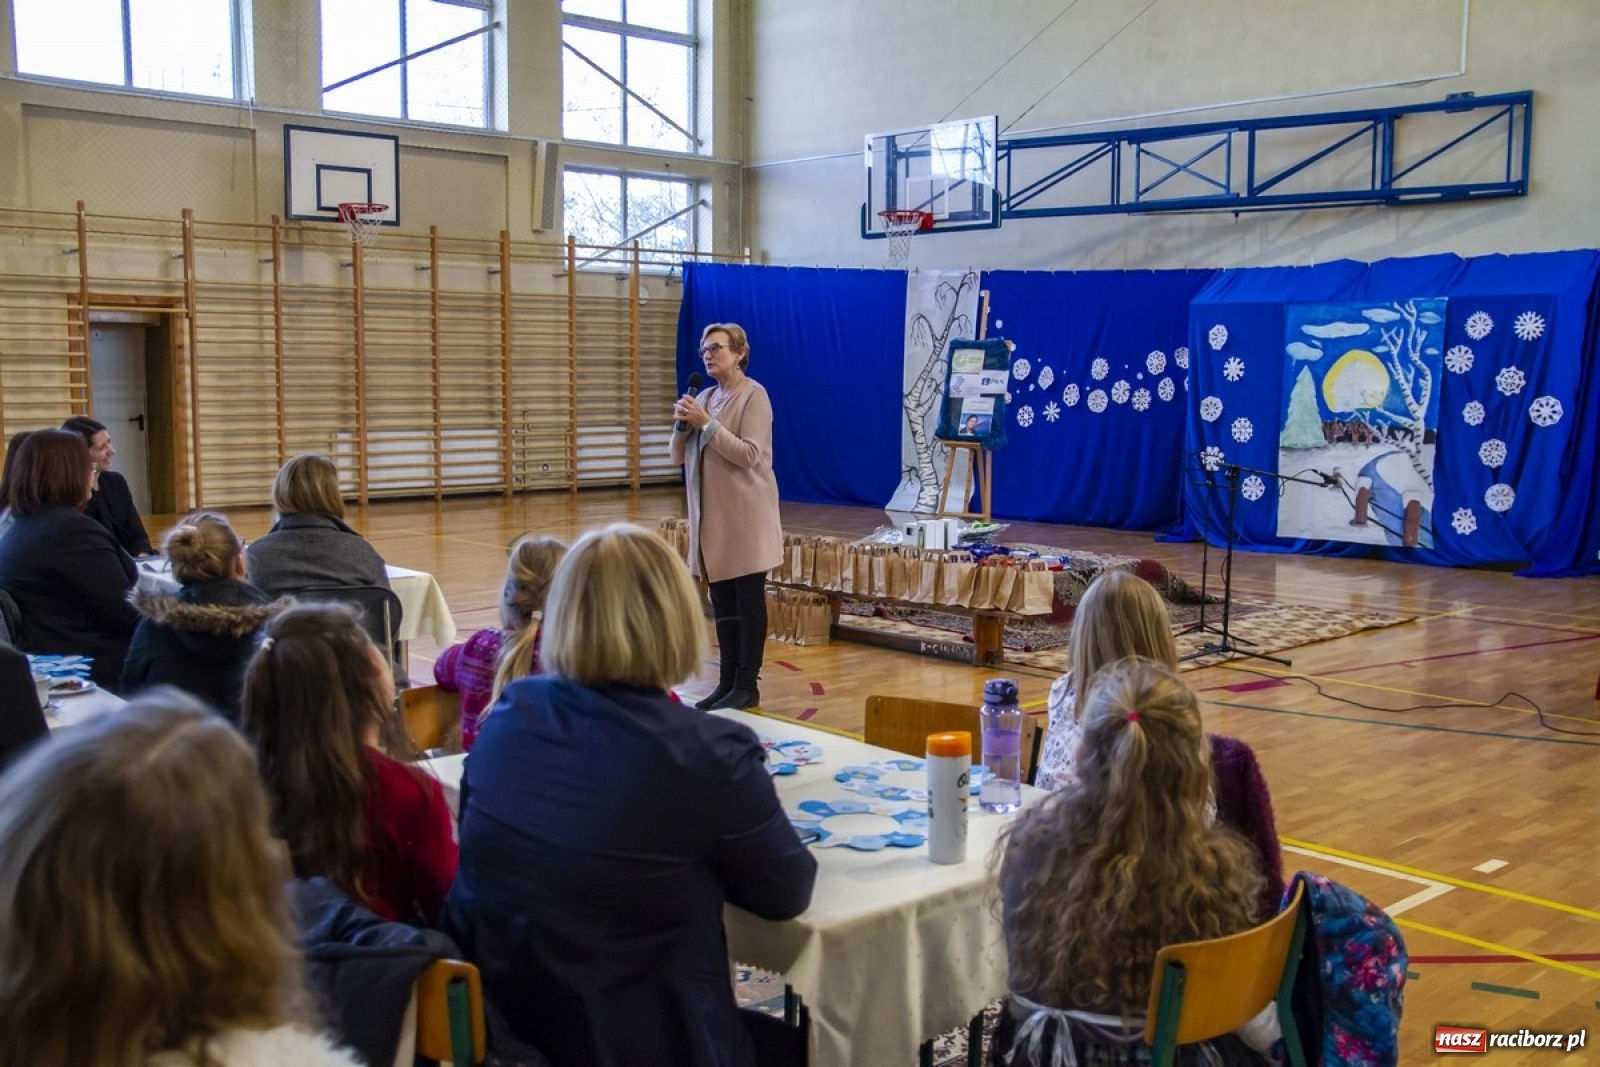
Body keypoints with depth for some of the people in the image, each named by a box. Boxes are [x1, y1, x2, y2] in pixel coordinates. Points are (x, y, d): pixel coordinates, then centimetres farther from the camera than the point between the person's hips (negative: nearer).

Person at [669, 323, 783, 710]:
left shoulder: (754, 395, -8)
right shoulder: (705, 397, 12)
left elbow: (749, 455, -18)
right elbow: (679, 456, 13)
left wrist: (707, 424, -19)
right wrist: (683, 424, -6)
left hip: (745, 515, -7)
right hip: (711, 515, 7)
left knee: (748, 601, -1)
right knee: (722, 602, 10)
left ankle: (747, 685, 4)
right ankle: (727, 682, 16)